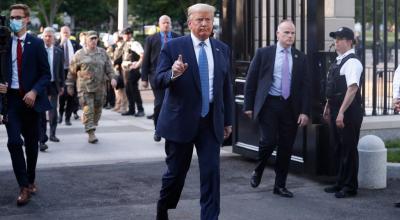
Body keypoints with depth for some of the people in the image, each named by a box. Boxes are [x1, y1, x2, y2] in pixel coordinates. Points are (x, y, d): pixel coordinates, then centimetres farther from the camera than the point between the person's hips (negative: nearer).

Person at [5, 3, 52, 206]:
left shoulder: (36, 44, -1)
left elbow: (46, 73, -2)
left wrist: (34, 91, -16)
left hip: (31, 98, 0)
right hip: (11, 98, 0)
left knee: (31, 142, 11)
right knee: (14, 141, -12)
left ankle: (30, 181, 28)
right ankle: (24, 187, -5)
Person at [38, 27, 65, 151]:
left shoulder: (59, 52, 5)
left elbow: (61, 70, 9)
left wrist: (61, 85, 8)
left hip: (54, 85, 3)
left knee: (53, 111, 9)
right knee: (41, 112, -3)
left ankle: (52, 134, 30)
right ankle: (42, 139, -2)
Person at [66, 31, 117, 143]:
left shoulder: (103, 53, 11)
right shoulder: (79, 54, 3)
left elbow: (109, 67, 9)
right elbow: (72, 71, 8)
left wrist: (112, 78, -8)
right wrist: (70, 85, 8)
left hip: (100, 87, 3)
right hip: (85, 87, -3)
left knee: (97, 109, 8)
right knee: (88, 109, -10)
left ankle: (92, 127, 25)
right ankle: (91, 133, -9)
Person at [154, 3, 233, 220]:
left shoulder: (222, 49, 7)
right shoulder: (173, 47, -5)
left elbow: (226, 87, 12)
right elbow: (158, 81, -9)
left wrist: (228, 120, 12)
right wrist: (173, 74, -30)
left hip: (211, 121, 3)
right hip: (181, 120, -3)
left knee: (211, 172, -3)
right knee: (176, 171, 10)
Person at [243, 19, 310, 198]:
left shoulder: (300, 58, 8)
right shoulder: (264, 53, 2)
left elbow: (306, 86, 6)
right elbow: (251, 80, 3)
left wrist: (305, 111, -3)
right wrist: (249, 106, -1)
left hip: (291, 107, 3)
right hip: (269, 104, -3)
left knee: (286, 148, 5)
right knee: (268, 141, -13)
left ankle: (280, 185, 18)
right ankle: (258, 171, 16)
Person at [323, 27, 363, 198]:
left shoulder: (352, 62, -15)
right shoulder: (337, 61, 14)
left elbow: (352, 88, -24)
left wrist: (341, 112, -28)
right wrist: (328, 108, 22)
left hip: (349, 112, -9)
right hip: (337, 111, 10)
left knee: (349, 149, -1)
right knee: (338, 147, 16)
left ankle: (350, 187, 9)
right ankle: (341, 183, 28)